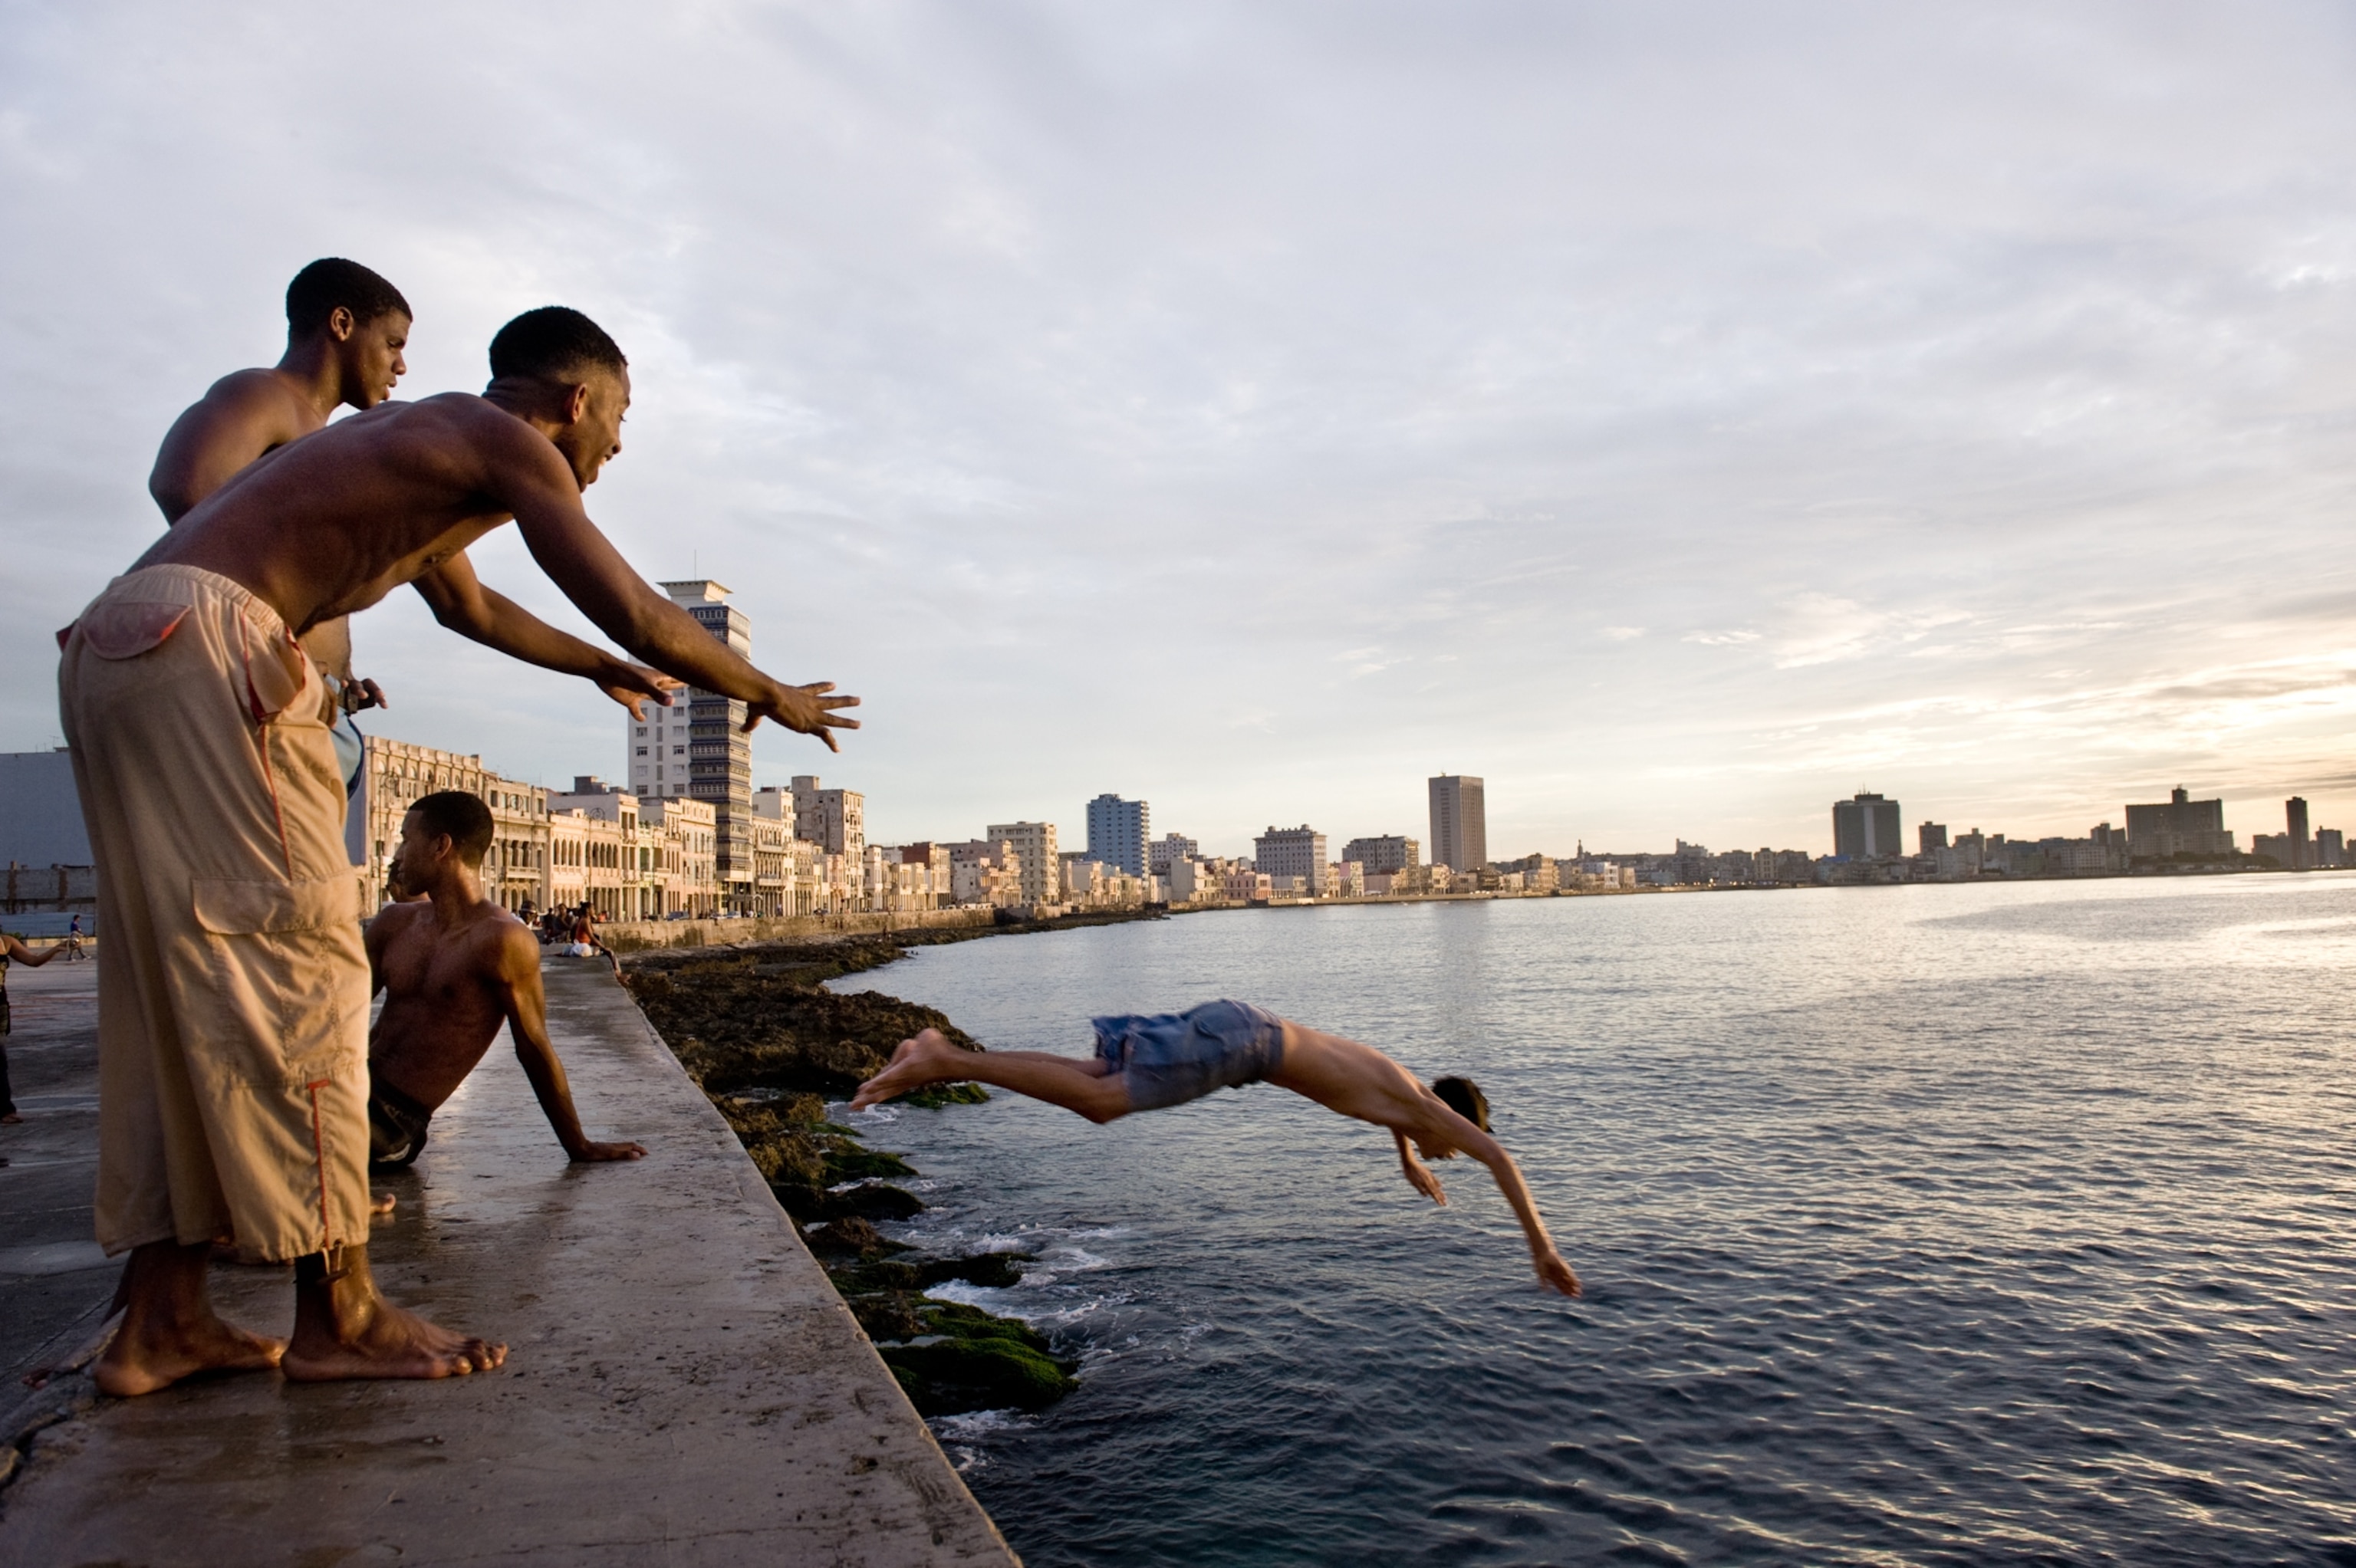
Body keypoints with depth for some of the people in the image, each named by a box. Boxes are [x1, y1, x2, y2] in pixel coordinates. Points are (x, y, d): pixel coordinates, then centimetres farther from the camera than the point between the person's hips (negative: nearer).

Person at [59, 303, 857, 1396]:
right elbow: (637, 616, -8)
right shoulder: (509, 442, -1)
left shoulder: (419, 432, 28)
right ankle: (337, 1313, -3)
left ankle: (162, 1320, 11)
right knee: (296, 969, -8)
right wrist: (769, 697, 6)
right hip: (204, 639, -10)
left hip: (112, 647, 10)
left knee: (180, 985, 9)